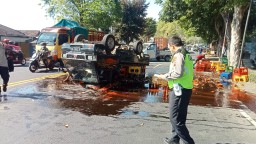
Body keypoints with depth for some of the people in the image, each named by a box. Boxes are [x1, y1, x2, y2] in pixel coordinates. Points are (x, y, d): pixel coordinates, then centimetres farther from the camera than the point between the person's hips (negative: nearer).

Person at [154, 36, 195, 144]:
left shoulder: (178, 54, -13)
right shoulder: (187, 54, 17)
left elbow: (177, 73, -23)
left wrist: (164, 76, -11)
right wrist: (168, 76, 18)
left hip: (179, 90, -10)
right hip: (186, 89, 10)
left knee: (175, 118, -3)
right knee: (179, 117, 19)